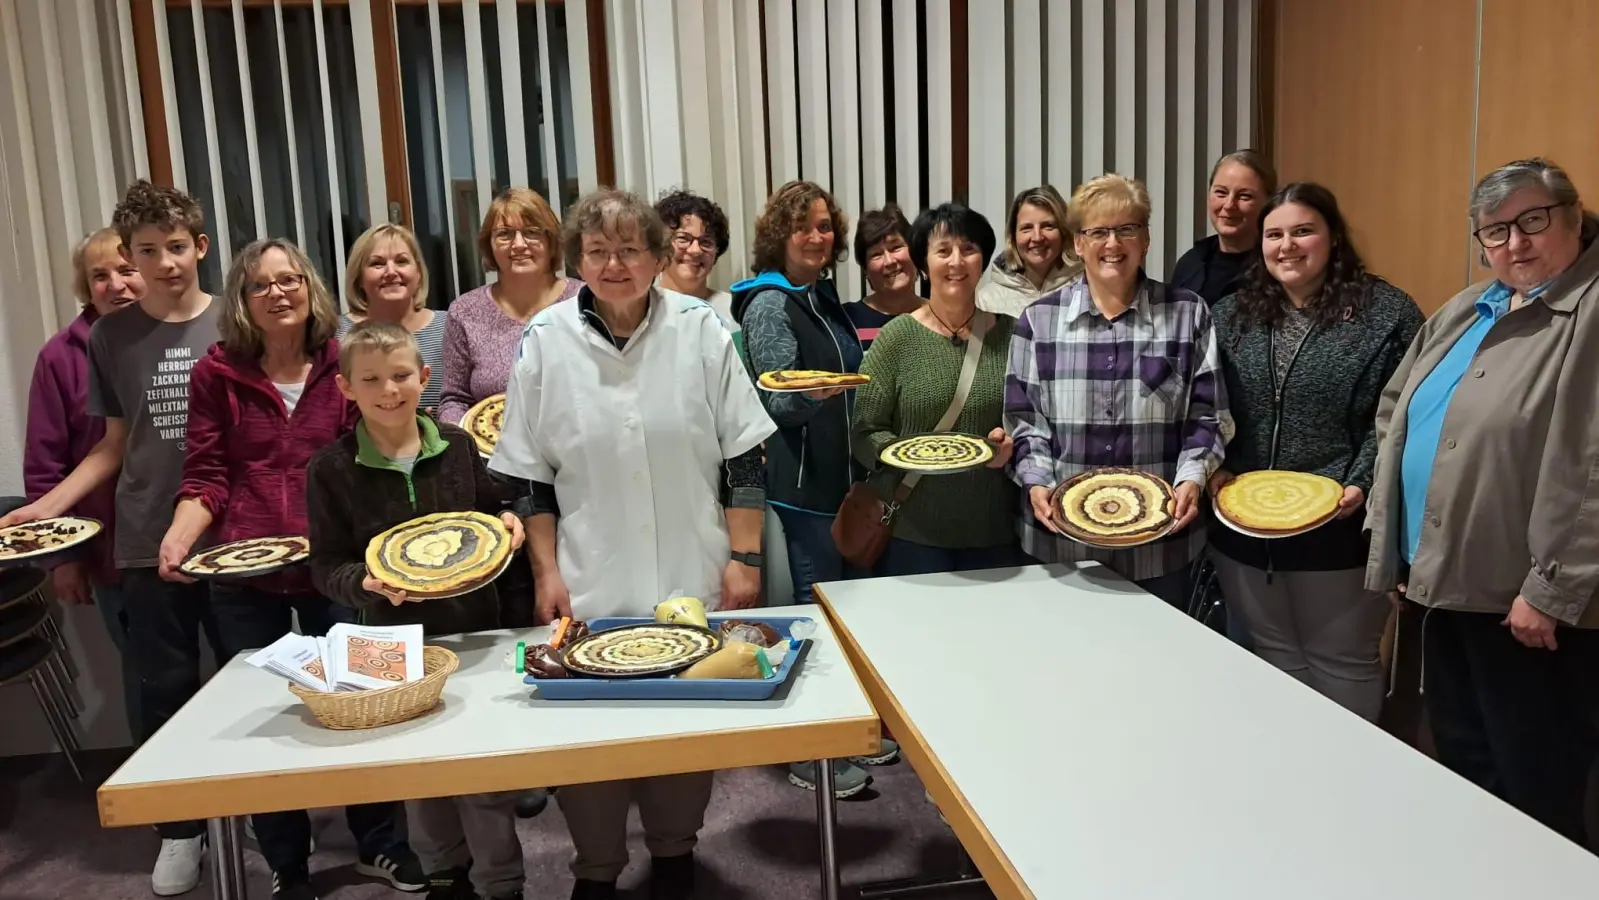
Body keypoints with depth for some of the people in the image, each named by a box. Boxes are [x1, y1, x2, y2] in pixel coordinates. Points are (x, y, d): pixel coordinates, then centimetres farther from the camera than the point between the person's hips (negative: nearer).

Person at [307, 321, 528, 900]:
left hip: (474, 629, 0)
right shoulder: (332, 469, -6)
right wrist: (365, 583, -25)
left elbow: (492, 513, 12)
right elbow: (326, 567, -5)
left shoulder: (458, 447, -1)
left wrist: (507, 525, -9)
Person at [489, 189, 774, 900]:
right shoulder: (546, 341, -3)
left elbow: (743, 455, -1)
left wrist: (744, 559, -3)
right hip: (590, 587, 0)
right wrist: (547, 573, -1)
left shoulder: (700, 329, -4)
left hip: (692, 579, 0)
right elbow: (529, 476, 3)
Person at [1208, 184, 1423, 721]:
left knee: (1342, 663, 12)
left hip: (1340, 528, -4)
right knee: (1272, 660, 18)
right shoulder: (1232, 316, 7)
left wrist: (1361, 484, -20)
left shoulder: (1387, 313, -5)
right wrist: (1215, 469, -5)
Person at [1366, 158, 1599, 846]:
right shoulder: (1463, 312, 13)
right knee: (1460, 770, 21)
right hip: (1446, 583, 8)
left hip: (1528, 605, -8)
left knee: (1534, 791, 5)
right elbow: (1395, 411, 18)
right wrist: (1392, 547, 12)